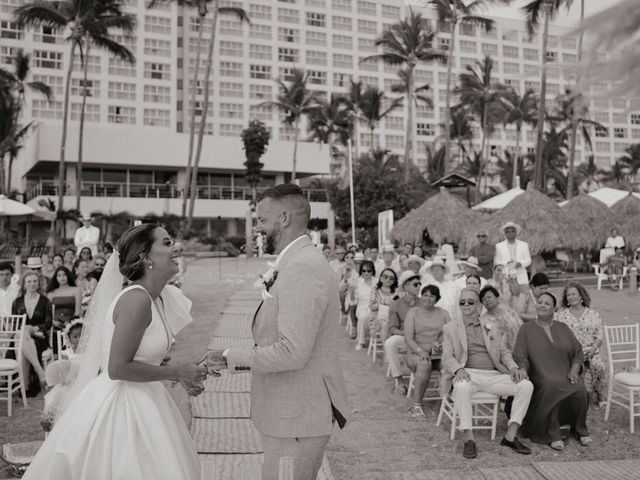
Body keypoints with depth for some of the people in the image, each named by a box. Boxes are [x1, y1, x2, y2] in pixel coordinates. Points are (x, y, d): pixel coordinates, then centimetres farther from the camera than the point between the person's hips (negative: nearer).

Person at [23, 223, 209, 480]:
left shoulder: (159, 297, 5)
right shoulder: (136, 299, -22)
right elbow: (118, 368, -23)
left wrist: (182, 376, 3)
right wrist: (177, 372, -17)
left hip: (140, 403, 9)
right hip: (119, 407, -9)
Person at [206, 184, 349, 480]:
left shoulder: (302, 267, -22)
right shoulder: (300, 262, 12)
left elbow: (292, 352, -27)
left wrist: (231, 358, -18)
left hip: (297, 417, -10)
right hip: (295, 410, 10)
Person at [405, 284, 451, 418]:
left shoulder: (443, 313, 17)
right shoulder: (413, 313, 9)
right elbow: (408, 338, -2)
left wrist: (441, 344, -17)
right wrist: (421, 351, -20)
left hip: (440, 355, 2)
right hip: (417, 353, -2)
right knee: (424, 364, -36)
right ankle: (417, 406, -29)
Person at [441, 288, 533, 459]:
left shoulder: (492, 328, 22)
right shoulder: (450, 328, 11)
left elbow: (504, 352, 20)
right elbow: (447, 357, 3)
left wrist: (513, 367, -2)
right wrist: (458, 369, -19)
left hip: (493, 375, 4)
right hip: (468, 374, -3)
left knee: (526, 385, -19)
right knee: (461, 387, -39)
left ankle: (511, 436, -16)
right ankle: (468, 439, -32)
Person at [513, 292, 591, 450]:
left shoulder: (563, 328, 19)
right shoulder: (527, 329, 10)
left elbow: (578, 352, 17)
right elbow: (520, 357, 2)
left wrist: (574, 369, -2)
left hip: (566, 376, 3)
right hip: (541, 379, -3)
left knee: (580, 389, -28)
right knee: (551, 386, -35)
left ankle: (580, 430, -4)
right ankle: (552, 435, -23)